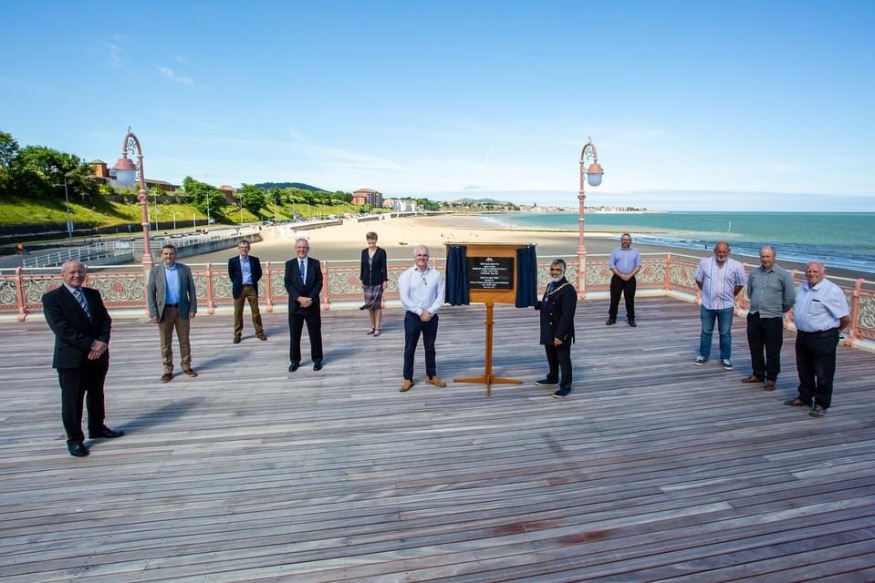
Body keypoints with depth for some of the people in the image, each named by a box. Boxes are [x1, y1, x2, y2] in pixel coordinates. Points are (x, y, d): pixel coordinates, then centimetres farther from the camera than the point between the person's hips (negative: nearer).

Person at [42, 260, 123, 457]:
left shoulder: (93, 294, 10)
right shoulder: (52, 298, -7)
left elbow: (105, 320, 6)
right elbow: (62, 328, -16)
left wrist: (103, 342, -12)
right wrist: (91, 345, -19)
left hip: (98, 355, 5)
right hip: (71, 358, -5)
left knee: (96, 394, 17)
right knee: (72, 400, 3)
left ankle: (97, 428, 33)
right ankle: (74, 439, 15)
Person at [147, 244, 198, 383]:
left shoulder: (185, 269, 2)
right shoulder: (155, 271, 0)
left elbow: (191, 290, 3)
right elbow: (150, 293, -1)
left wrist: (193, 308, -3)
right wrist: (153, 313, -8)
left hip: (182, 310, 1)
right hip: (164, 311, -1)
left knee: (184, 340, 9)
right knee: (166, 343, 5)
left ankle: (186, 366, 22)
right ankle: (168, 370, 14)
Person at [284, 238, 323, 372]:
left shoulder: (315, 263, 2)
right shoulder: (289, 264, 3)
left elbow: (319, 282, -3)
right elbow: (288, 284, -5)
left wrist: (310, 298, -15)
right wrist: (299, 298, -17)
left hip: (312, 304, 0)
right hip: (295, 305, 1)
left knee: (315, 334, 6)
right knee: (294, 335, 6)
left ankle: (317, 359, 18)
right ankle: (295, 360, 18)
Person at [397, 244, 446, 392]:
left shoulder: (436, 274, 1)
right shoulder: (406, 275, -6)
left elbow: (440, 296, -2)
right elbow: (404, 299, -12)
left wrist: (430, 311, -14)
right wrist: (420, 312, -16)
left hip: (431, 317, 2)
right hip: (413, 317, -2)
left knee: (430, 348, 13)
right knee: (409, 349, 6)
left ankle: (431, 376, 25)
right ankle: (407, 379, 16)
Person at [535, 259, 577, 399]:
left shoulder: (568, 290, -20)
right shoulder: (550, 285, 9)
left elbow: (567, 316, -24)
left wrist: (560, 335, -26)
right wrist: (536, 304, 4)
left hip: (560, 333, -9)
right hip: (549, 331, 9)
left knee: (563, 359, 4)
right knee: (551, 357, 23)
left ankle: (565, 386, 15)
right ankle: (552, 378, 41)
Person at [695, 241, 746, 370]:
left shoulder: (736, 266, -7)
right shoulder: (705, 262, -3)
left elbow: (740, 283, 5)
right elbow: (698, 279, 9)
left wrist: (731, 295, 7)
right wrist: (706, 292, 9)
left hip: (726, 305, -1)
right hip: (707, 304, 1)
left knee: (725, 333, 9)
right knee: (706, 331, 12)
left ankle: (725, 358, 20)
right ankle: (703, 355, 25)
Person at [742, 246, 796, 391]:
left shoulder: (783, 274, -7)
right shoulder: (754, 273, 6)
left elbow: (790, 297, -4)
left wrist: (780, 310, 6)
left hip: (773, 318, -5)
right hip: (754, 316, 5)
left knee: (772, 351, 3)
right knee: (755, 348, 14)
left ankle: (771, 379, 15)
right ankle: (758, 374, 29)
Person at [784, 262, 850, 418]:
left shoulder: (832, 291, -17)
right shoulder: (803, 287, 7)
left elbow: (845, 318, -15)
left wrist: (835, 329, 0)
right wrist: (802, 330, 13)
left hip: (823, 339, -7)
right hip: (802, 336, 7)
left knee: (823, 375, 5)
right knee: (804, 371, 20)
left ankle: (821, 404, 17)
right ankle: (804, 398, 35)